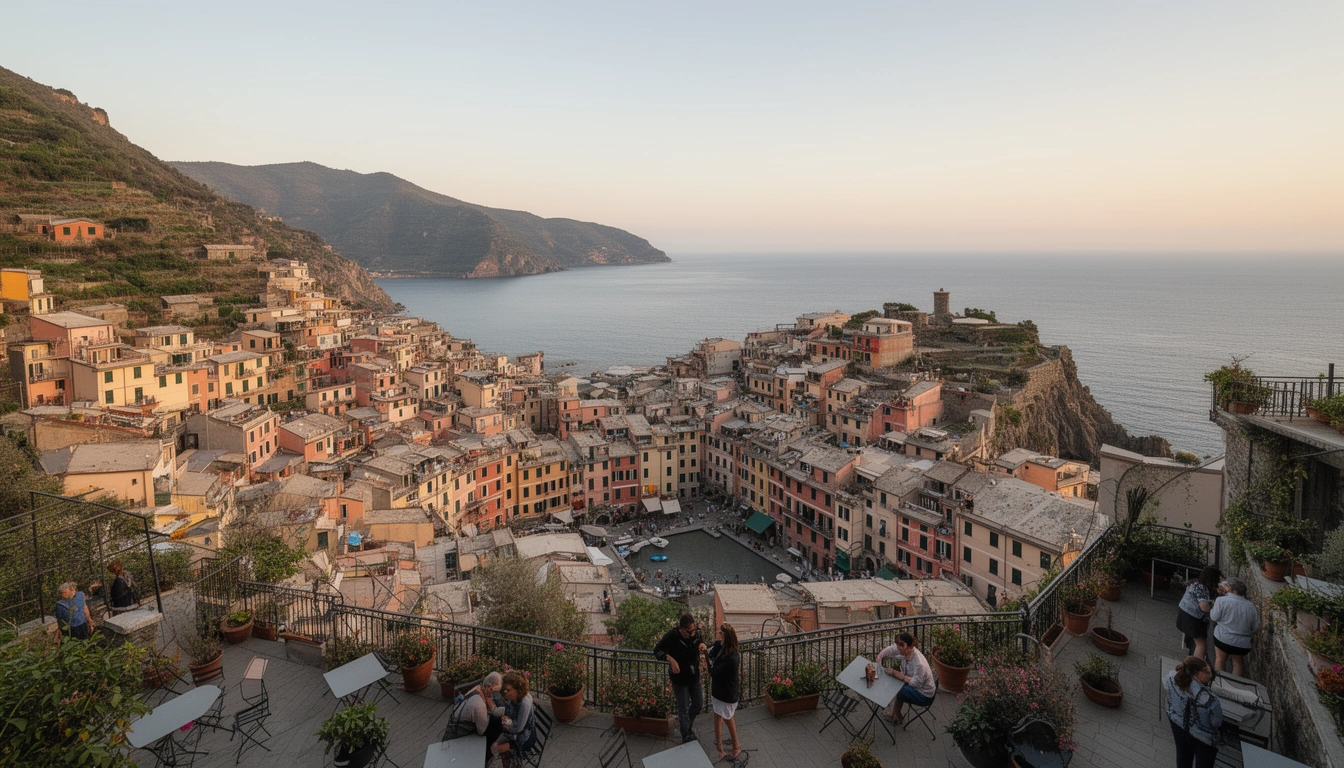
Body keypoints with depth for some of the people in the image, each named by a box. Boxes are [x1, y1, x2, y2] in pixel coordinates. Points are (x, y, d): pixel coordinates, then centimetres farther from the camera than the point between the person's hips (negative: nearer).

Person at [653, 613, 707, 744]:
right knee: (683, 708, 9)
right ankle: (687, 737, 30)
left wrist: (703, 646, -14)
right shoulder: (672, 636, -24)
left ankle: (688, 722, 47)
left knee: (699, 704, 18)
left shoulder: (695, 634, -9)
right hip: (679, 678, -5)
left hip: (694, 676, 5)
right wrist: (670, 658, -34)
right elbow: (657, 651, -17)